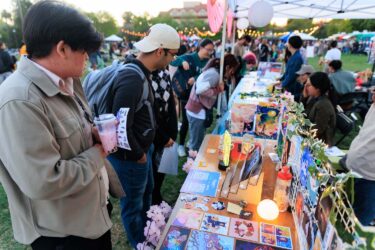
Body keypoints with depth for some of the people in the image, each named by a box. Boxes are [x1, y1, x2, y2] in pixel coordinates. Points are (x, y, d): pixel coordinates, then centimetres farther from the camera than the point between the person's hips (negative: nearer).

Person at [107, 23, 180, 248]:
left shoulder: (142, 73, 3)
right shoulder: (132, 79, -29)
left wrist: (144, 149, 10)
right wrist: (138, 154, -15)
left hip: (142, 149, 10)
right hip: (129, 158, -10)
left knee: (147, 192, 29)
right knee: (133, 204, 15)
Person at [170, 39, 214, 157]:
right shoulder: (189, 57, -7)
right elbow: (173, 63, -11)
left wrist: (196, 78, -31)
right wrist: (182, 61, -31)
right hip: (186, 94, -4)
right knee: (186, 120, -2)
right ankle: (181, 145, 16)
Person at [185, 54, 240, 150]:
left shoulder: (213, 71, 13)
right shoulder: (214, 74, -17)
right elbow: (200, 90, -29)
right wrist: (218, 90, -19)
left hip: (198, 110, 10)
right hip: (198, 111, -10)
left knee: (196, 142, 20)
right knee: (197, 144, 0)